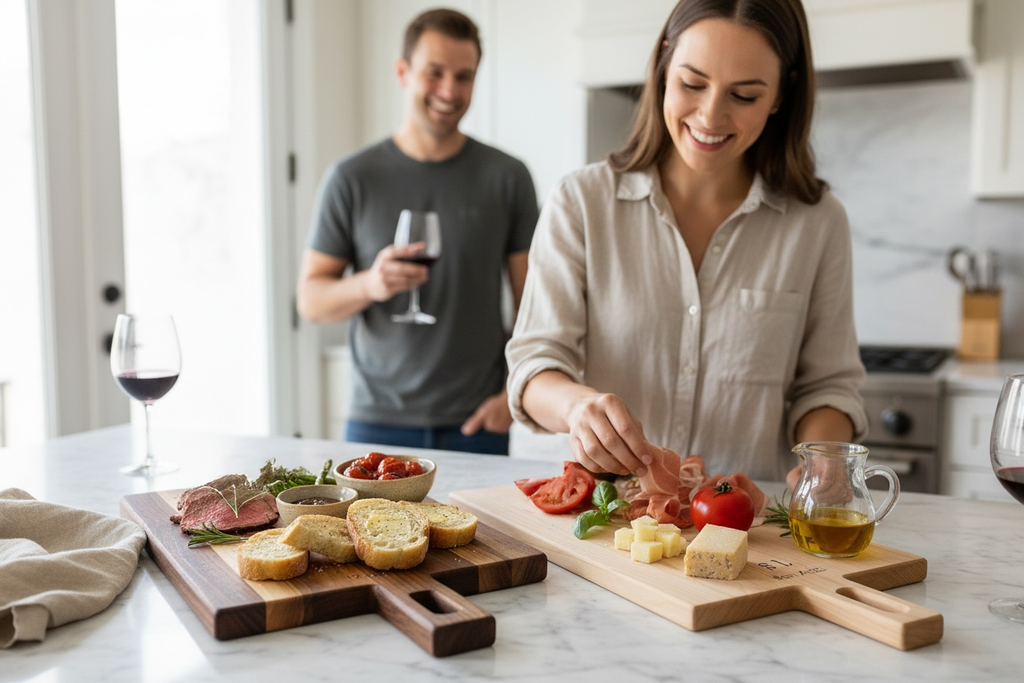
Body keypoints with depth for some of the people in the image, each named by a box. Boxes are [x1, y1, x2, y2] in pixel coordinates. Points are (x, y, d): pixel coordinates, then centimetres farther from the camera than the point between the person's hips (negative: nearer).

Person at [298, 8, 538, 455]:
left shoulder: (506, 177, 3)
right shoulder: (353, 179, 2)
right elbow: (310, 300, 2)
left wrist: (515, 393, -8)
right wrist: (369, 285, -18)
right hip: (377, 421, 0)